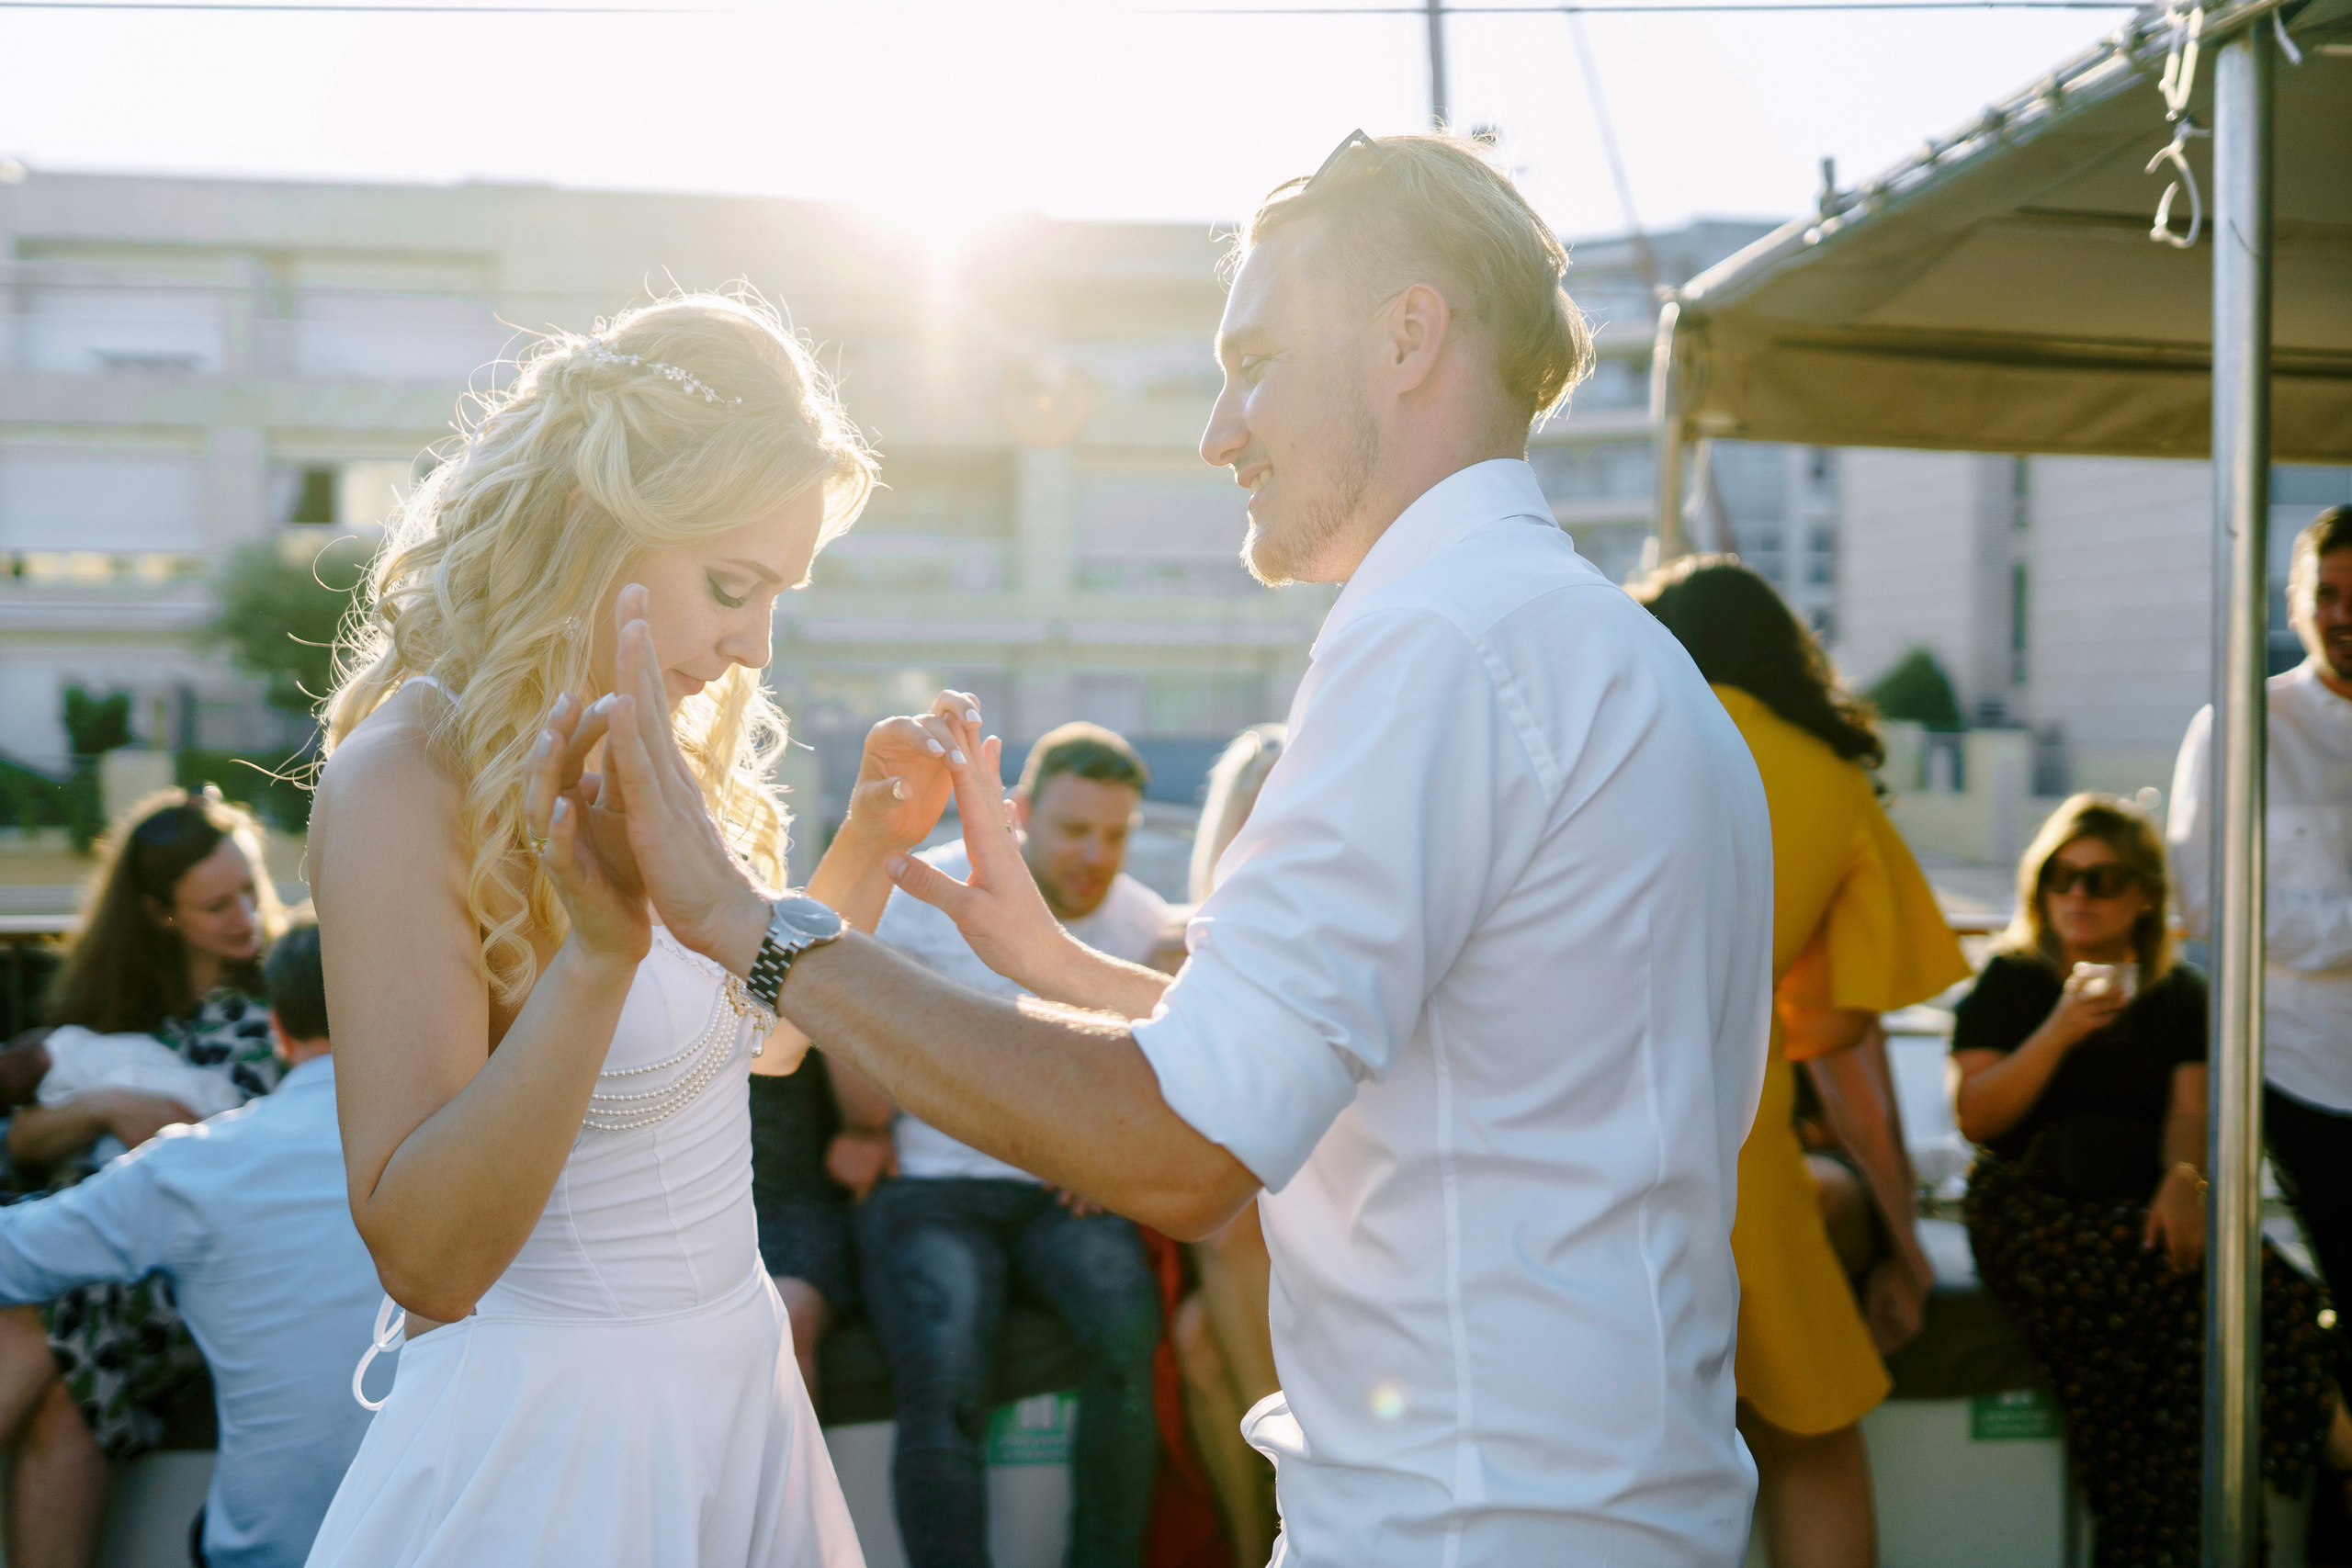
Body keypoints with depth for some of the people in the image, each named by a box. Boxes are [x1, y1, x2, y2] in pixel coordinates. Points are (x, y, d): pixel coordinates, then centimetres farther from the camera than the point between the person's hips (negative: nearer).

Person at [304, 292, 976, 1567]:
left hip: (738, 1386, 8)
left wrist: (869, 847, 3)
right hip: (548, 1427, -8)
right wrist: (599, 952, -36)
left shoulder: (668, 755, 3)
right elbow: (424, 1260, -25)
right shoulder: (404, 783, -20)